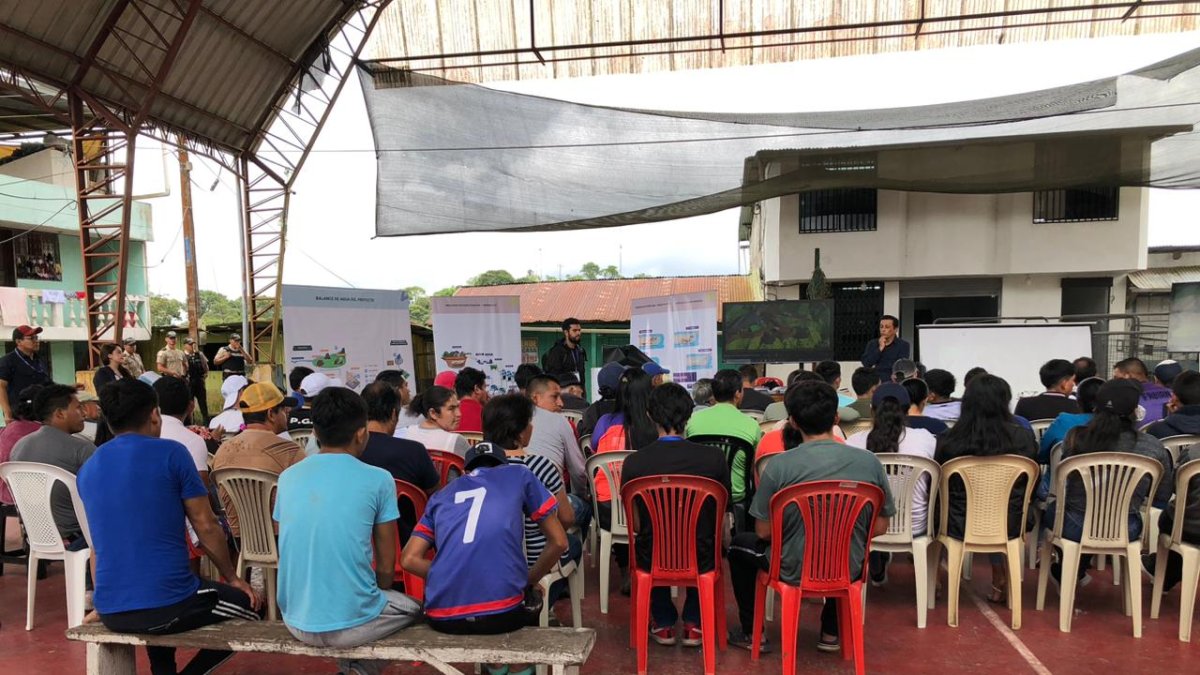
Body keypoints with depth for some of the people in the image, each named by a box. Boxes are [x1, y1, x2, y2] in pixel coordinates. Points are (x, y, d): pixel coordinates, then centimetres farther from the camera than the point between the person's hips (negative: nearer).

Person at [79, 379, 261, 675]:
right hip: (168, 606, -6)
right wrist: (232, 577, 9)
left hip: (111, 613, 6)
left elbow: (99, 545, 21)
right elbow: (205, 527, -5)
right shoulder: (171, 453, -7)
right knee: (250, 605, 19)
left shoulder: (87, 470, 10)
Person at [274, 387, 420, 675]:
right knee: (413, 607, 26)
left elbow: (289, 552, 14)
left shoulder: (288, 477, 1)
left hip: (296, 621, 5)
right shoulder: (378, 480, -11)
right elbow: (386, 568, -3)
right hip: (352, 623, -5)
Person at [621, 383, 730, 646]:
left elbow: (634, 522, 0)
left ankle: (663, 623, 37)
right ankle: (693, 624, 33)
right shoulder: (714, 458, -14)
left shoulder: (633, 462, -15)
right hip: (700, 560, 0)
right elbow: (722, 511, 3)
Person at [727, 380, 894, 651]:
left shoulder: (779, 465, -18)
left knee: (739, 545, 26)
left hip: (795, 570, -3)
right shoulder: (869, 462, -9)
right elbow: (880, 527, 1)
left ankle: (751, 632, 30)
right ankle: (831, 633, 38)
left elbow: (763, 532, -10)